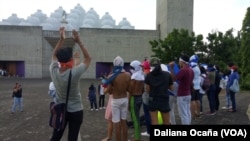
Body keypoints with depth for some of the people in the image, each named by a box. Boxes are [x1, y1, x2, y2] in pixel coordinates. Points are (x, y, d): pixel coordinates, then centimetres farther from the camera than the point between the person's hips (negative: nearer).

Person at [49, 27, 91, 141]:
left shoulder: (53, 71, -12)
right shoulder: (75, 73, -24)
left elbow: (54, 55, 7)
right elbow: (88, 58, -10)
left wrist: (61, 39, 3)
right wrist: (78, 41, -11)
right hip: (76, 111, -4)